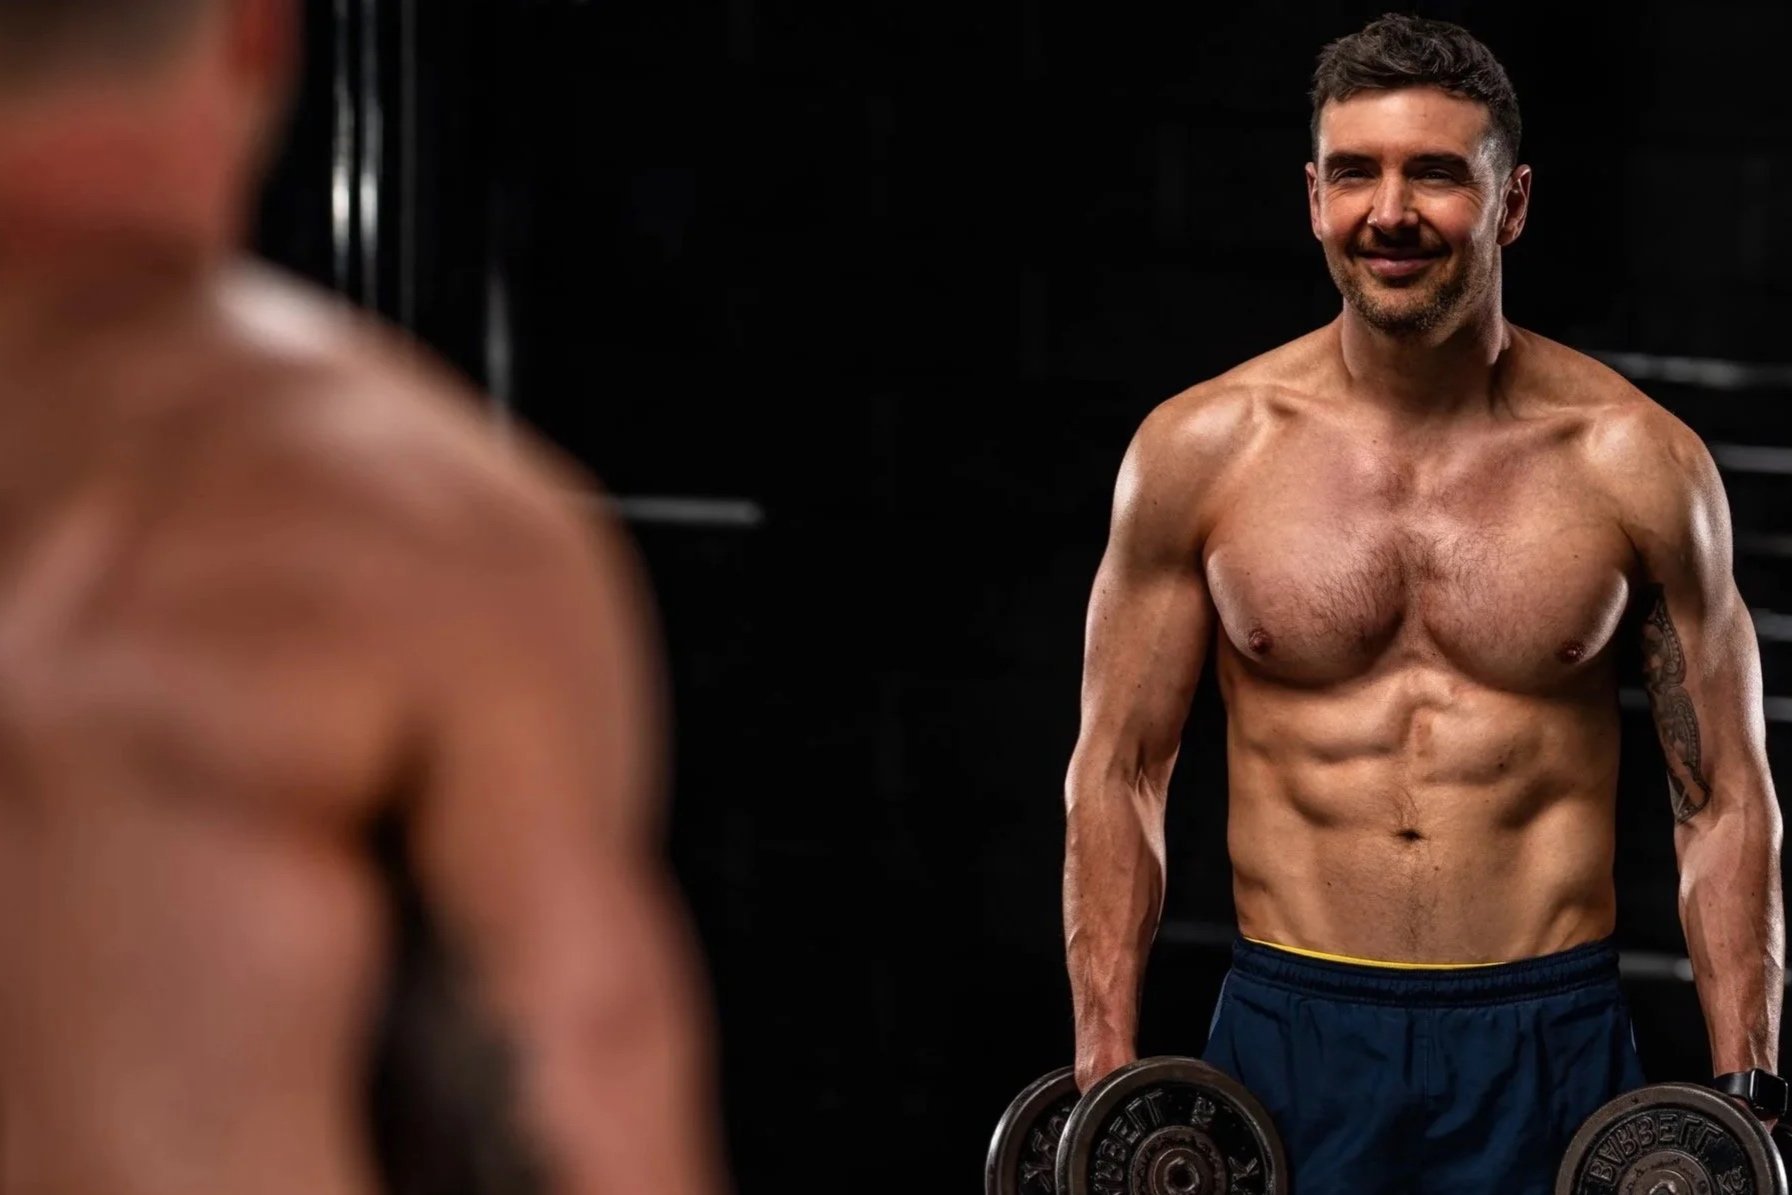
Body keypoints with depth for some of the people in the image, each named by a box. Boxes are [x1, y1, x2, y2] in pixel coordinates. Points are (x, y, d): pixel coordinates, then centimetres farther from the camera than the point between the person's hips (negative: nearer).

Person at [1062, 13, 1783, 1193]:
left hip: (1549, 1048, 0)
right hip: (1291, 1039, 0)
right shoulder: (1201, 449, 0)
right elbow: (1119, 771, 5)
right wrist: (1106, 1075, -2)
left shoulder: (1637, 462, -1)